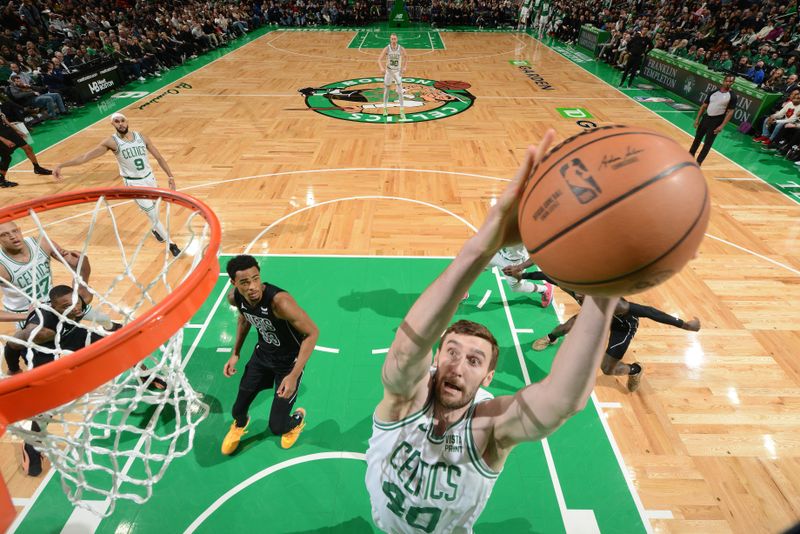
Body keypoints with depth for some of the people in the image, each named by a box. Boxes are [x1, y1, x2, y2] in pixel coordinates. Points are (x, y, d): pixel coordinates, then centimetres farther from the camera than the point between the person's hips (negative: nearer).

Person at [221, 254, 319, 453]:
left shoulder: (279, 301, -38)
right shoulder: (234, 298, -17)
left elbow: (312, 333, -29)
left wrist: (294, 375, -31)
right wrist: (235, 353, 6)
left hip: (289, 361, -5)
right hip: (262, 353, 5)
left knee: (277, 427, -2)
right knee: (238, 408, 15)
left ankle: (297, 420, 36)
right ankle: (239, 424, 55)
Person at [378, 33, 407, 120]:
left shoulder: (401, 49, -11)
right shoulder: (387, 49, -12)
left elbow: (406, 57, 7)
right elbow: (379, 59, -12)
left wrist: (404, 67, -7)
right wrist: (382, 68, -32)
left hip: (398, 72, -1)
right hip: (388, 71, 1)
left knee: (400, 91, -11)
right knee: (386, 90, 11)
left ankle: (402, 111, -8)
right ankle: (385, 108, 28)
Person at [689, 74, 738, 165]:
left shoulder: (732, 96, -7)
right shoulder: (714, 92, 5)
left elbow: (730, 112, -9)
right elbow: (704, 106, 10)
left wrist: (722, 126, -17)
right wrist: (697, 119, 3)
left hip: (716, 121, -4)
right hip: (706, 118, 4)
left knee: (708, 143, -2)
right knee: (697, 138, 15)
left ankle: (698, 162, 6)